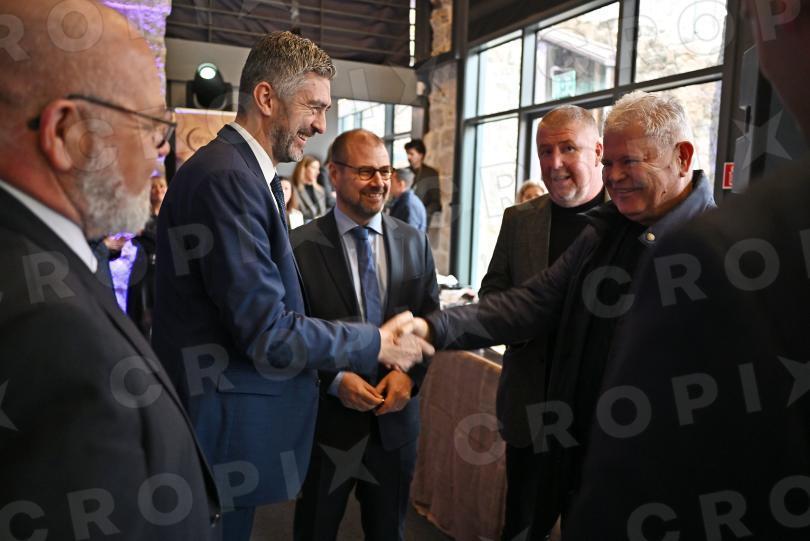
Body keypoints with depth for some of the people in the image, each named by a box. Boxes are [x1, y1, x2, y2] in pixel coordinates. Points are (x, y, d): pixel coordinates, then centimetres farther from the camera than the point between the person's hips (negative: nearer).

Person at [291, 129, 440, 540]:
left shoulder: (414, 243, 2)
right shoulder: (300, 246, -11)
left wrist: (409, 373, -12)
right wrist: (334, 380, -19)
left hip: (395, 418, 3)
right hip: (326, 418, -3)